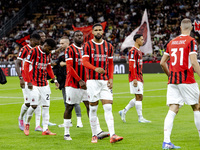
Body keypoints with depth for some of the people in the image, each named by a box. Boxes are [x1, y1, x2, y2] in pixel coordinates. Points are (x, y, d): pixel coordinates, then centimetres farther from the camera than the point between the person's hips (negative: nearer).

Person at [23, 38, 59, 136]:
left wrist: (54, 80, 10)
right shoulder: (34, 51, -10)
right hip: (34, 83, -6)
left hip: (44, 83, 6)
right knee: (34, 105, -11)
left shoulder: (48, 54, 9)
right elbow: (26, 66, -10)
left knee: (46, 106, 1)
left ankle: (45, 129, 3)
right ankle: (27, 124, 13)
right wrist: (29, 82, -14)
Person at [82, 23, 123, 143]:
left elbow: (111, 64, 15)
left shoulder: (108, 46, 12)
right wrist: (95, 68, -27)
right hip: (92, 80, -2)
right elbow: (85, 61, -9)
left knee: (108, 108, -7)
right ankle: (94, 135, 12)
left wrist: (111, 78, 3)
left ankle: (112, 135, -14)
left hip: (105, 81, 2)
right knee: (93, 108, 2)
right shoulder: (87, 45, 2)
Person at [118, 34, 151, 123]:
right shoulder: (133, 51, -12)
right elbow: (132, 66, -18)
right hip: (135, 78, -10)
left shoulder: (139, 51, 19)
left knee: (139, 98, 10)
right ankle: (140, 118, -3)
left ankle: (123, 112, 17)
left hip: (139, 78, 10)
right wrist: (134, 79, -22)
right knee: (139, 97, -7)